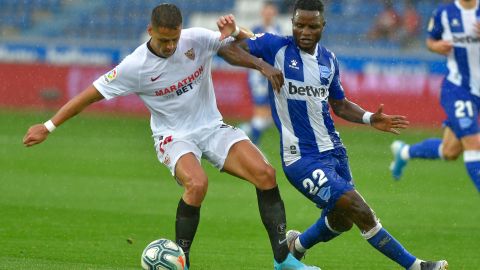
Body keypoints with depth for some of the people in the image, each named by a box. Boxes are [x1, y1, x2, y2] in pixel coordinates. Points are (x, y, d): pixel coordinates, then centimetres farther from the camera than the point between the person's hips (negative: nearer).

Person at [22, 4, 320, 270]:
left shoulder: (197, 39, -10)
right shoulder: (135, 66, -16)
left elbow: (248, 44, 3)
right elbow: (91, 94, -9)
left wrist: (234, 30, -21)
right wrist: (48, 127, -8)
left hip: (212, 127, 4)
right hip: (174, 136, -3)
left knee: (265, 173, -17)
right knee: (197, 184, -35)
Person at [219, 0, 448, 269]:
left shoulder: (328, 59, 9)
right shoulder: (277, 47, -8)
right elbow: (230, 48, -10)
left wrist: (369, 118, 4)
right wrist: (259, 64, -26)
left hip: (333, 150, 7)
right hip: (302, 158, -7)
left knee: (341, 220, 18)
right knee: (362, 213, -14)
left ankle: (297, 246, 46)